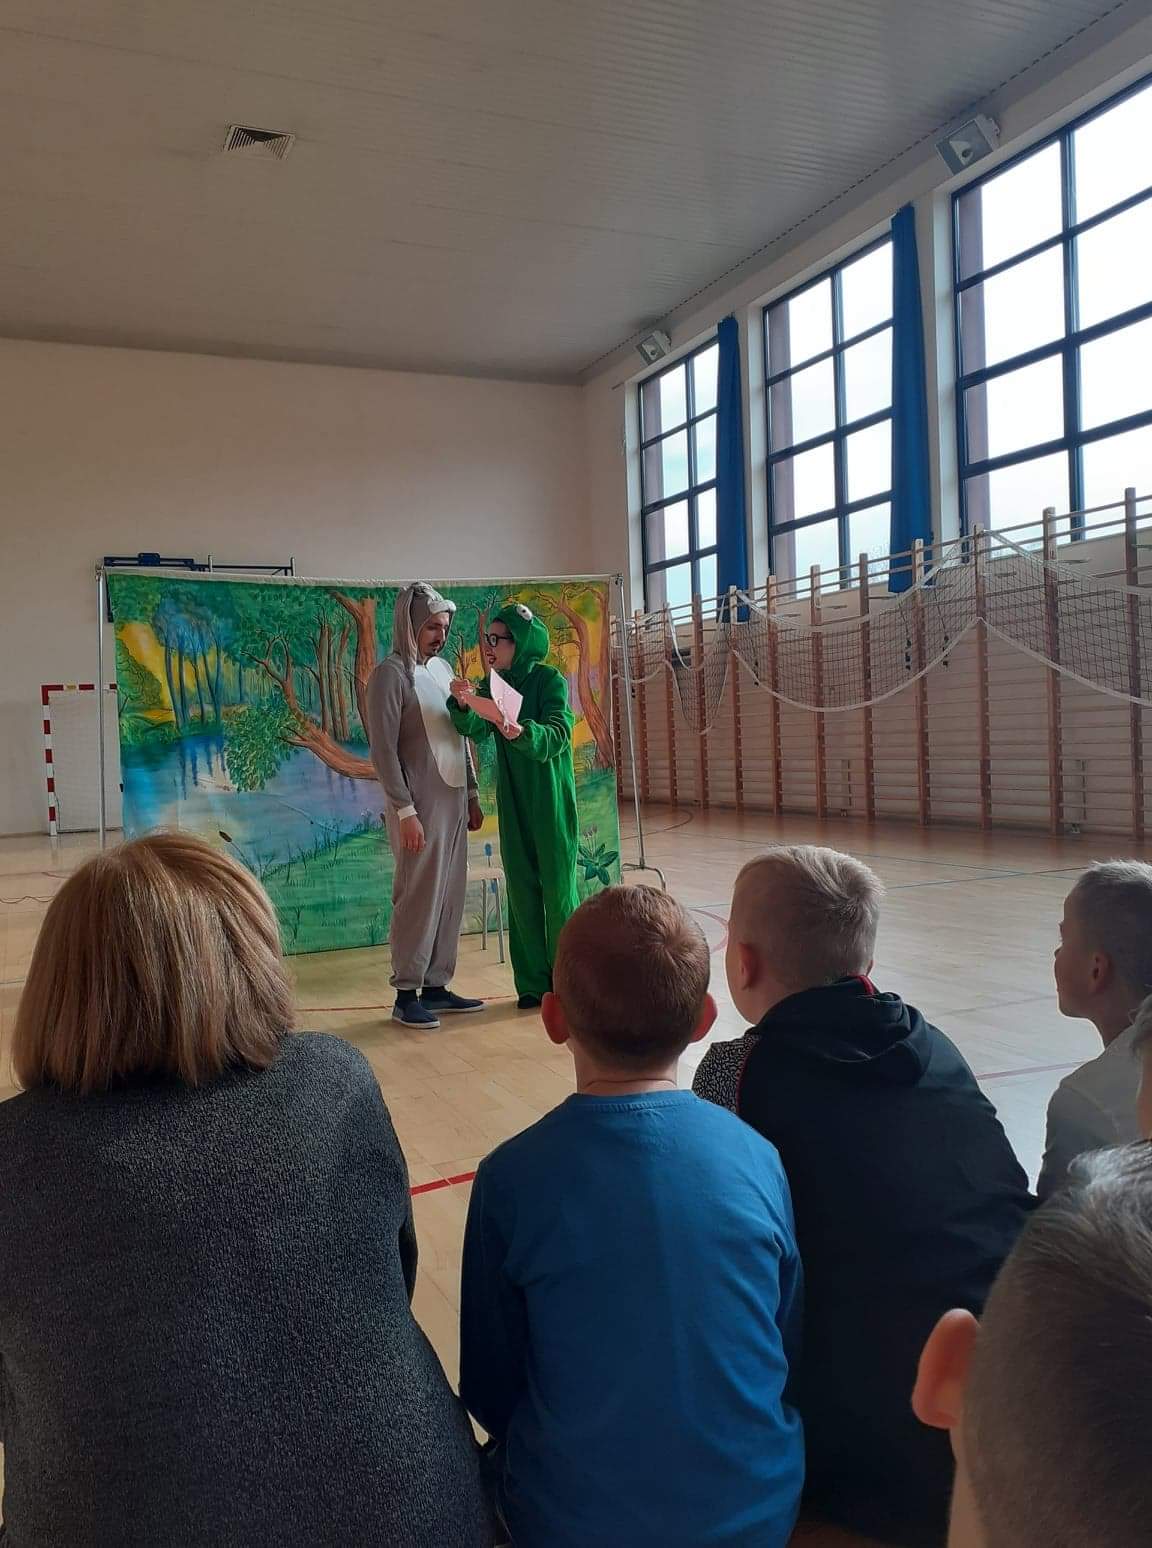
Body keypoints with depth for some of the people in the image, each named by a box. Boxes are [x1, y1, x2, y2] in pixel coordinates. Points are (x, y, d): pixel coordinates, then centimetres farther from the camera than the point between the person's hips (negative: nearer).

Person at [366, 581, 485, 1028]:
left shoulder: (443, 668, 14)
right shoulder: (391, 674, -8)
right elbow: (383, 749, -12)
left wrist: (472, 796, 16)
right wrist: (405, 811, -16)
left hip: (453, 803, 7)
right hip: (419, 807, -7)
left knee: (450, 898, 8)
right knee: (418, 899, -4)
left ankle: (437, 986, 17)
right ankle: (406, 995, 6)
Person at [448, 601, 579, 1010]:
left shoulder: (549, 680, -10)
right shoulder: (493, 684, 5)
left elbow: (559, 733, -23)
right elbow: (476, 731, -11)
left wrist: (523, 732, -42)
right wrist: (465, 706, -32)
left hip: (551, 800, -5)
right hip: (512, 801, 5)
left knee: (557, 886, 0)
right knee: (521, 889, 7)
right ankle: (533, 983, 17)